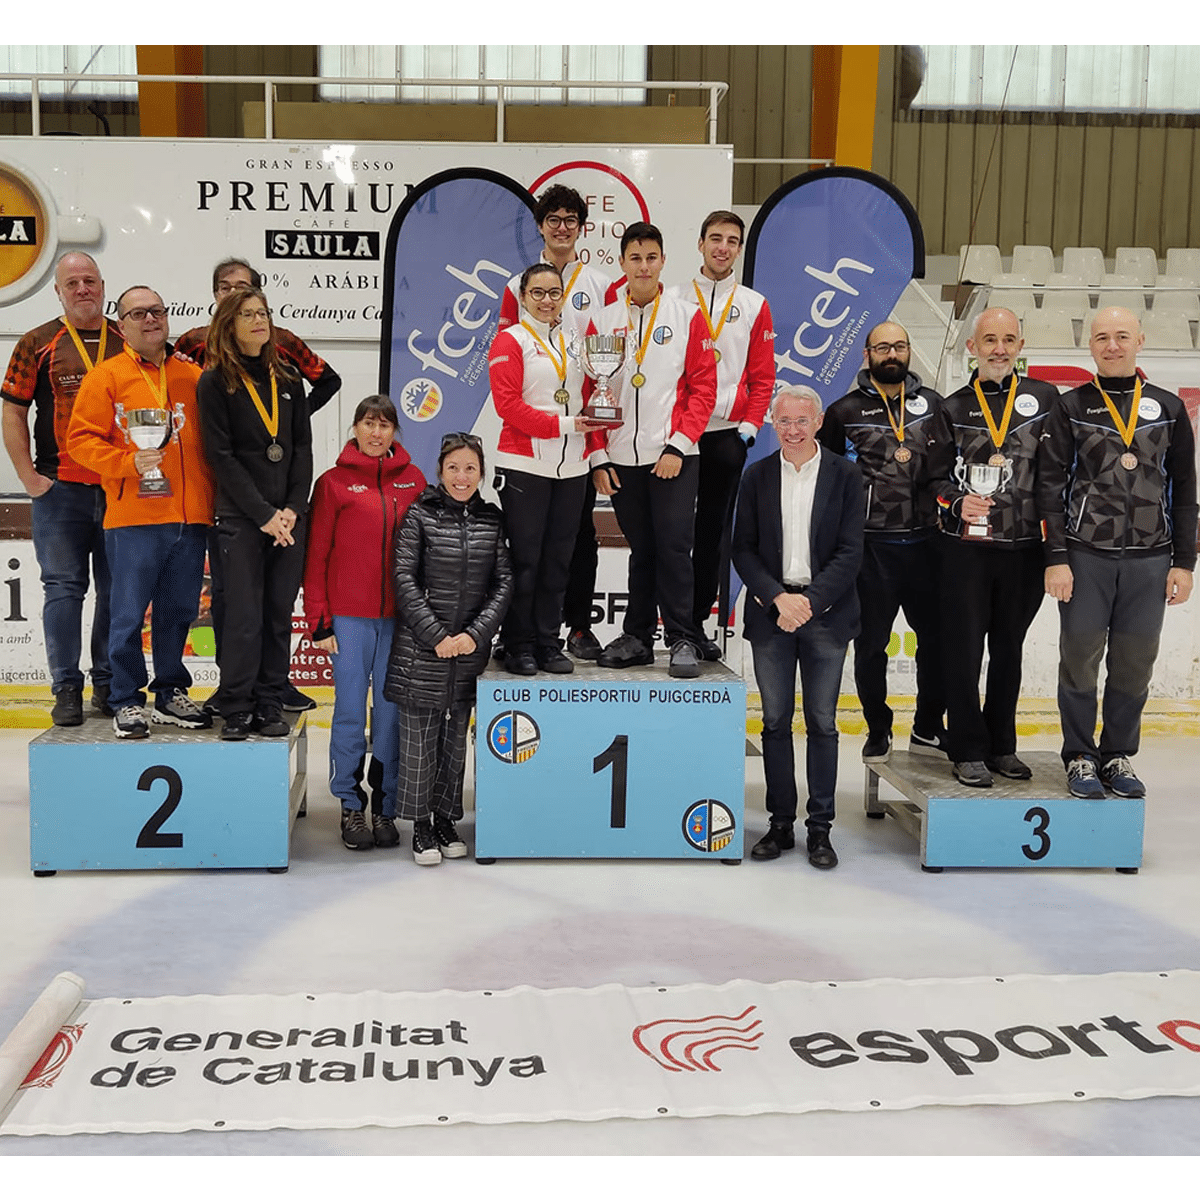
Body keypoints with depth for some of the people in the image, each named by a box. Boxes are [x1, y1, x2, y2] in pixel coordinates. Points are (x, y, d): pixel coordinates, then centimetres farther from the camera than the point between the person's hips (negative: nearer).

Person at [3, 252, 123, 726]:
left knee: (118, 589, 6)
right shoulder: (39, 344, 5)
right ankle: (66, 688, 8)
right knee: (63, 586, 1)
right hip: (60, 490, -1)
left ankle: (109, 685, 16)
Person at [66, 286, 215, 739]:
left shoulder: (194, 377, 14)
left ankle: (171, 694, 24)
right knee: (128, 614, 1)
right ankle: (127, 701, 12)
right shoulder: (106, 376, 3)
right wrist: (129, 463, -16)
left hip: (190, 517, 4)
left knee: (178, 612, 11)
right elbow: (81, 440, -2)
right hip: (133, 518, -3)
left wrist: (215, 498, 7)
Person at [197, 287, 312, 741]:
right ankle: (236, 709, 7)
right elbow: (221, 456, -7)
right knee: (244, 617, -4)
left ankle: (270, 705, 15)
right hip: (240, 518, -4)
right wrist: (263, 514, -12)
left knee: (279, 615, 6)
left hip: (289, 517, 4)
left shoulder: (288, 381, 14)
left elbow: (303, 448, 10)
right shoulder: (215, 382, 0)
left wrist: (293, 508, -4)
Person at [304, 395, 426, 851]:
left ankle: (385, 807, 16)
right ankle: (351, 805, 14)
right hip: (349, 616, -2)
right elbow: (316, 555, 1)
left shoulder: (413, 480, 7)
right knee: (350, 710, 2)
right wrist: (319, 621, -4)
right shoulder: (333, 482, 1)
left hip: (399, 616, 2)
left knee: (392, 709, 6)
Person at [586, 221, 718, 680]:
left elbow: (703, 387, -1)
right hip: (622, 458, 3)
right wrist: (598, 456, 3)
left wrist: (678, 445, -10)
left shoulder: (688, 318, 2)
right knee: (640, 550, 10)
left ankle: (682, 641, 3)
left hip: (672, 456, -2)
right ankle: (637, 637, 19)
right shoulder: (603, 321, 9)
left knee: (673, 547, -6)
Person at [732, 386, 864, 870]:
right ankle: (780, 824, 16)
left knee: (822, 723, 3)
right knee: (776, 721, 6)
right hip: (770, 611, 2)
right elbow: (743, 549, 3)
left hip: (824, 613, -1)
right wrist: (778, 598, -11)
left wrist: (810, 600, -14)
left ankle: (820, 828, 11)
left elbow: (850, 551, -4)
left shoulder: (845, 476, 1)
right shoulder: (757, 477, 6)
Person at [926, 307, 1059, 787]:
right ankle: (968, 752, 10)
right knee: (964, 651, 1)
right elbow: (936, 476, 4)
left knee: (1009, 650, 11)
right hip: (967, 547, -1)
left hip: (1025, 546, 1)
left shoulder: (1044, 398, 5)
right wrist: (957, 503, -16)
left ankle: (1002, 746, 23)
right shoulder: (953, 408, 5)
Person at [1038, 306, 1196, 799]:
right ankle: (1080, 757, 12)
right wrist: (1056, 559, -8)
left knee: (1135, 663, 5)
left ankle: (1118, 756, 18)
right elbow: (1051, 486, 0)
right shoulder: (1071, 408, 4)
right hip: (1086, 556, -2)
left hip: (1149, 558, 2)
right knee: (1080, 658, 0)